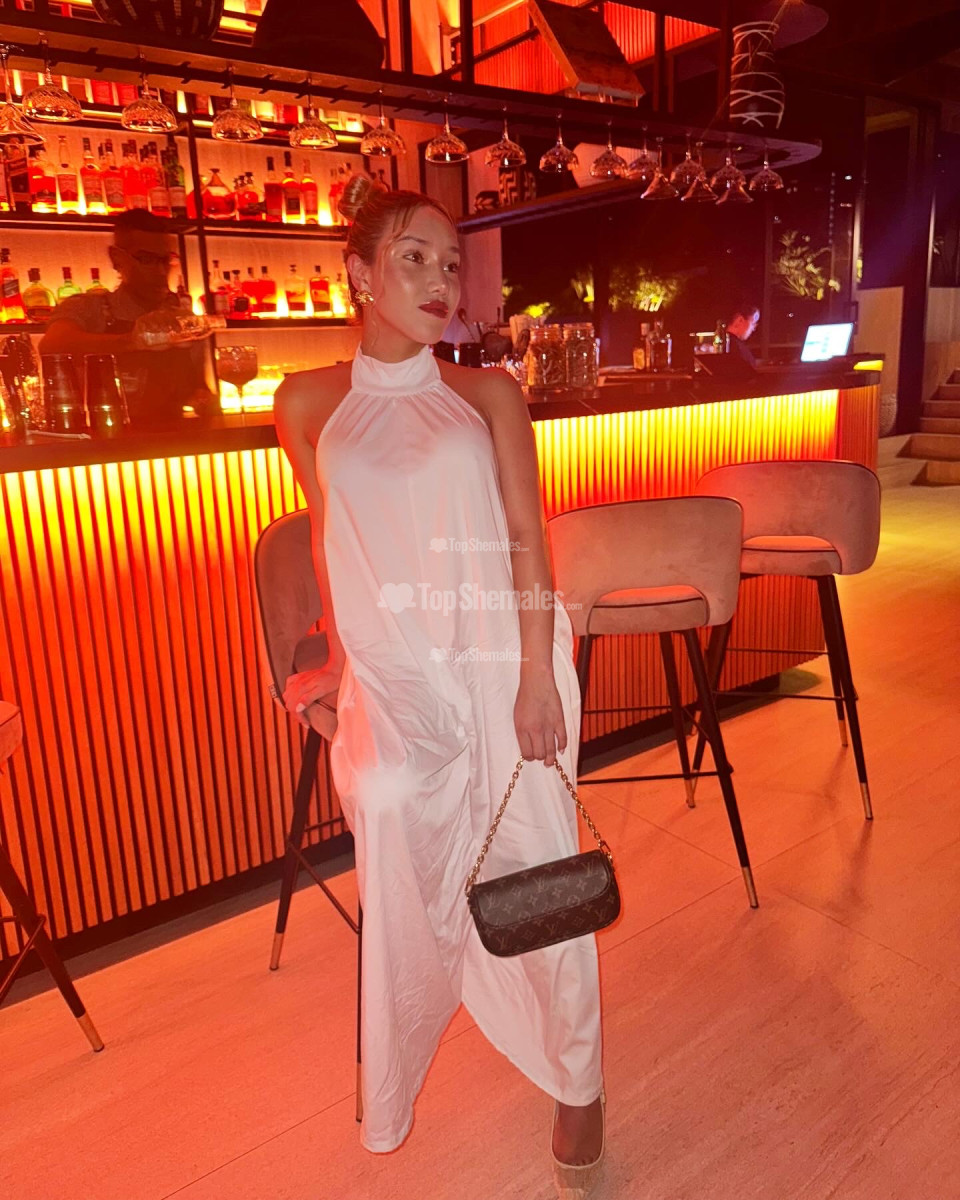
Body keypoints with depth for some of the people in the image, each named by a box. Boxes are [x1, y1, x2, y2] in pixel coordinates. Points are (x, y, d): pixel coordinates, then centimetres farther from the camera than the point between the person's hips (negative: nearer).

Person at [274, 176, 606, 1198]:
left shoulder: (487, 394, 4)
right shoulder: (308, 404, 6)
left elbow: (527, 539, -1)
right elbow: (329, 547, 12)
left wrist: (536, 675, -8)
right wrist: (342, 662, 15)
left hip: (503, 656, 0)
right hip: (393, 668, 0)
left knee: (532, 865, 4)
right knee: (389, 807, -20)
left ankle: (577, 1085, 28)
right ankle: (394, 1084, 10)